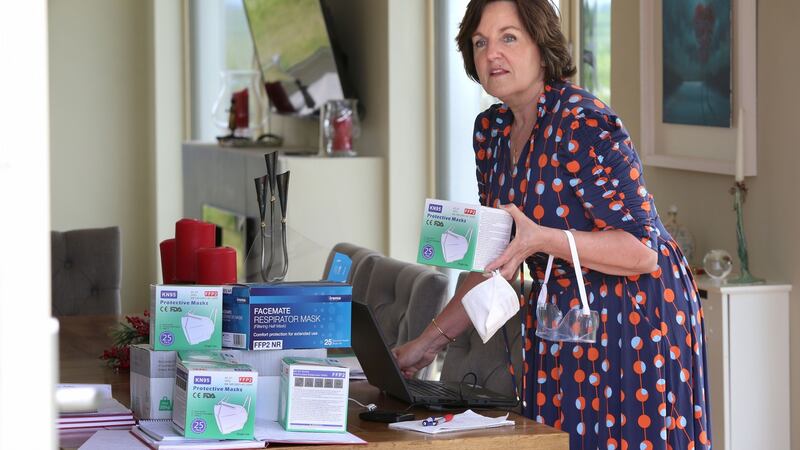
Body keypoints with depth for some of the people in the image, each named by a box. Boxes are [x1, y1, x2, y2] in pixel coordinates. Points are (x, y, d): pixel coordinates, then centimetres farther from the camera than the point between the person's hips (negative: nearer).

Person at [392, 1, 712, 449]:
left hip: (634, 318, -7)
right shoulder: (492, 130, 5)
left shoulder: (584, 125, -20)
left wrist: (541, 239, -34)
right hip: (557, 320, 7)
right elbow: (496, 262, 13)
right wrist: (430, 341, 6)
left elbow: (641, 252, -23)